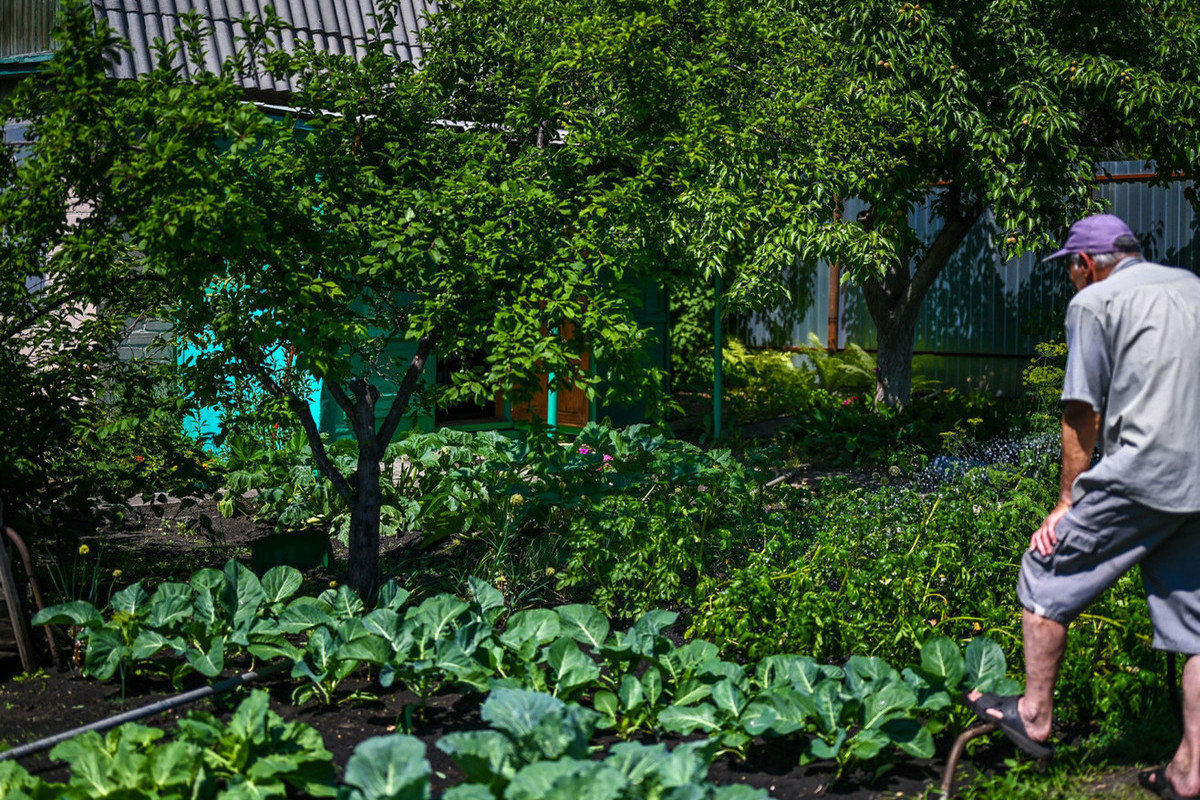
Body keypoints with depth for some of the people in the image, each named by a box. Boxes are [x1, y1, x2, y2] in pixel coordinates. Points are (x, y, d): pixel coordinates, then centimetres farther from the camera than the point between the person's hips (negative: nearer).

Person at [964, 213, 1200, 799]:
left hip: (1141, 474, -7)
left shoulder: (1094, 301, 0)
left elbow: (1083, 414, -2)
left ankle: (1034, 716, 17)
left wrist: (1067, 503, 5)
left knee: (1047, 575, 10)